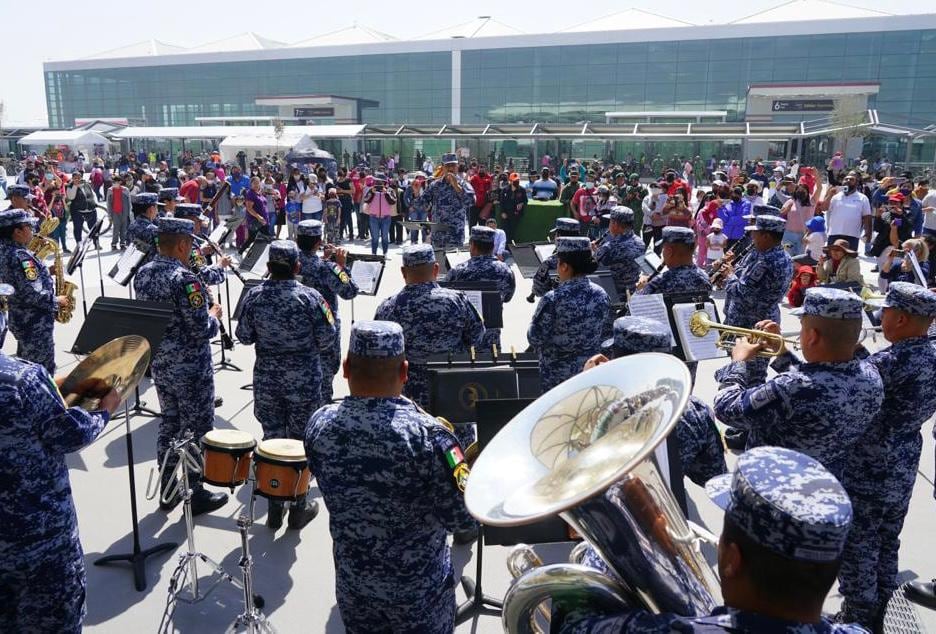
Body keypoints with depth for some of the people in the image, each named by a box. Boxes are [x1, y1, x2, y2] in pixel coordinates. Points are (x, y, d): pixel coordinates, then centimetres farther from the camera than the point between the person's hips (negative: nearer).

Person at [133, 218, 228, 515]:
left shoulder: (143, 274, 2)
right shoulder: (184, 279, -24)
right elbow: (202, 331, -24)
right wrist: (214, 314, -3)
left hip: (159, 363, 8)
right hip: (190, 368, -8)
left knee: (169, 423, 20)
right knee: (196, 428, 6)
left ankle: (168, 490, 31)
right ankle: (194, 493, 18)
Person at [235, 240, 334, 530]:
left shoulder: (254, 296, -5)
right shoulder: (310, 297, -14)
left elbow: (244, 336, 2)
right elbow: (327, 340, -10)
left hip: (266, 379, 3)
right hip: (303, 381, -3)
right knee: (300, 442, 10)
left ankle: (274, 508, 24)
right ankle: (298, 508, 21)